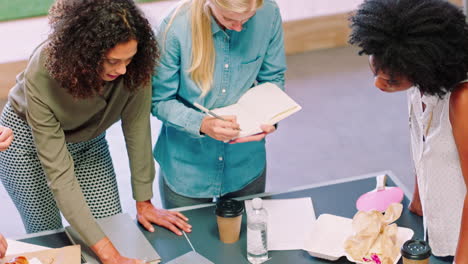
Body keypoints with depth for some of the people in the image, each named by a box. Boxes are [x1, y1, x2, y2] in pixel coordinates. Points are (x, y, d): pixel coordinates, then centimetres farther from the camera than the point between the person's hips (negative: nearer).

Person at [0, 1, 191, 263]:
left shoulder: (134, 65, -31)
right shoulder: (42, 74, -39)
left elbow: (137, 127, -17)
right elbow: (58, 173, -38)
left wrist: (144, 201, -12)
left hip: (88, 139, 3)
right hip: (28, 138, -3)